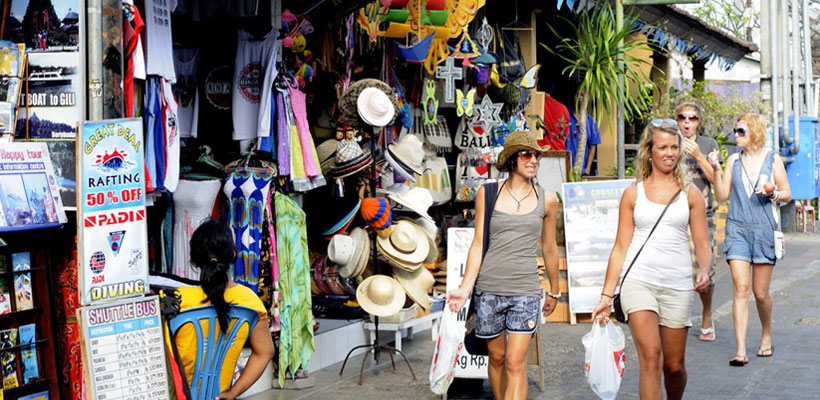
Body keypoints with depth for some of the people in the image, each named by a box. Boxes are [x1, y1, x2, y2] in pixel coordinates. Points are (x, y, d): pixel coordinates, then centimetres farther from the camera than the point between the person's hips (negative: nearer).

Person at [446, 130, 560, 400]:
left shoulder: (546, 199, 6)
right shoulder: (487, 193, 3)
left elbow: (549, 249, 15)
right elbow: (478, 244, 1)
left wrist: (554, 291, 23)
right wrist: (465, 288, -9)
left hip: (525, 290, 0)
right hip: (488, 288, 1)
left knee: (515, 362, -9)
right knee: (497, 357, 10)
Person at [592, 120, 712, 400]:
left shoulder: (690, 194, 9)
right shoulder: (633, 194, 8)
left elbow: (702, 244, 7)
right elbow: (620, 248, 8)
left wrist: (705, 271, -15)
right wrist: (606, 295, 4)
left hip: (677, 285, 1)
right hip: (638, 280, -1)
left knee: (674, 365, 7)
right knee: (651, 357, -17)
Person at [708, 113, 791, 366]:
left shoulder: (772, 160, 4)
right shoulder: (733, 161, 9)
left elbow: (787, 194, 8)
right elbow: (722, 196, 6)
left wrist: (772, 194, -12)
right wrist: (716, 171, -5)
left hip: (764, 229, -1)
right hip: (737, 229, 1)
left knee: (760, 292, 4)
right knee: (740, 289, -9)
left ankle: (767, 336, 31)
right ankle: (740, 350, -11)